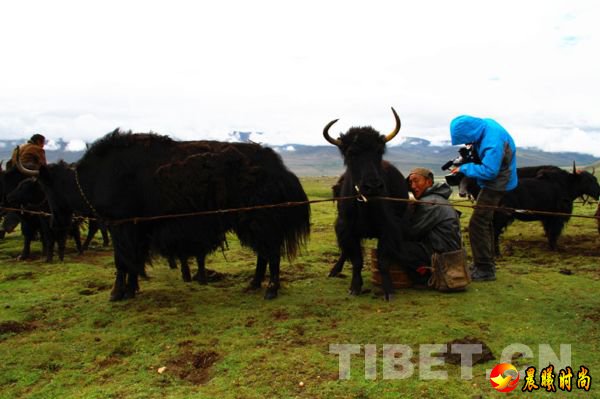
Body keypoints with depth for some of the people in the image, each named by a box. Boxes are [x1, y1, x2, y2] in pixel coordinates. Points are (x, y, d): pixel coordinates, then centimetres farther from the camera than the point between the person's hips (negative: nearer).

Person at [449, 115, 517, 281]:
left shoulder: (493, 141, -30)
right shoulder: (486, 124, -2)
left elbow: (488, 171, -30)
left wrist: (465, 168, -19)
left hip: (496, 185, -10)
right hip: (494, 182, 10)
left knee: (477, 224, -11)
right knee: (484, 222, 19)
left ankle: (485, 270, -5)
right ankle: (486, 263, 33)